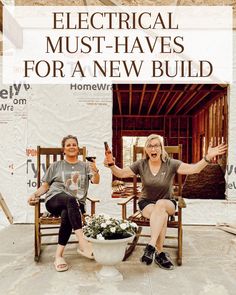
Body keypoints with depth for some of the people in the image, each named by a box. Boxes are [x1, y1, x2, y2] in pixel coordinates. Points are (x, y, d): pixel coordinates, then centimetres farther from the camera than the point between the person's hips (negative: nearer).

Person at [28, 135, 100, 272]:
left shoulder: (85, 166, 17)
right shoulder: (56, 166, 19)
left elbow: (96, 181, 0)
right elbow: (45, 186, 19)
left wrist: (95, 171, -22)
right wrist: (35, 194, -1)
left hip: (76, 204, 1)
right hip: (54, 200, -1)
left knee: (66, 215, -36)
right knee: (71, 200, -37)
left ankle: (59, 255, -26)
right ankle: (82, 242, -45)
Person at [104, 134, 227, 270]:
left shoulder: (171, 164, -8)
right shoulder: (141, 165, -2)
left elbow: (192, 169, -18)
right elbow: (121, 173, -4)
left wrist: (208, 158, -33)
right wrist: (112, 166, -24)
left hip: (167, 203, 0)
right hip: (146, 203, 1)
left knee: (160, 205, -37)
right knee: (162, 215, -33)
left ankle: (151, 246, -35)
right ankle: (160, 253, -25)